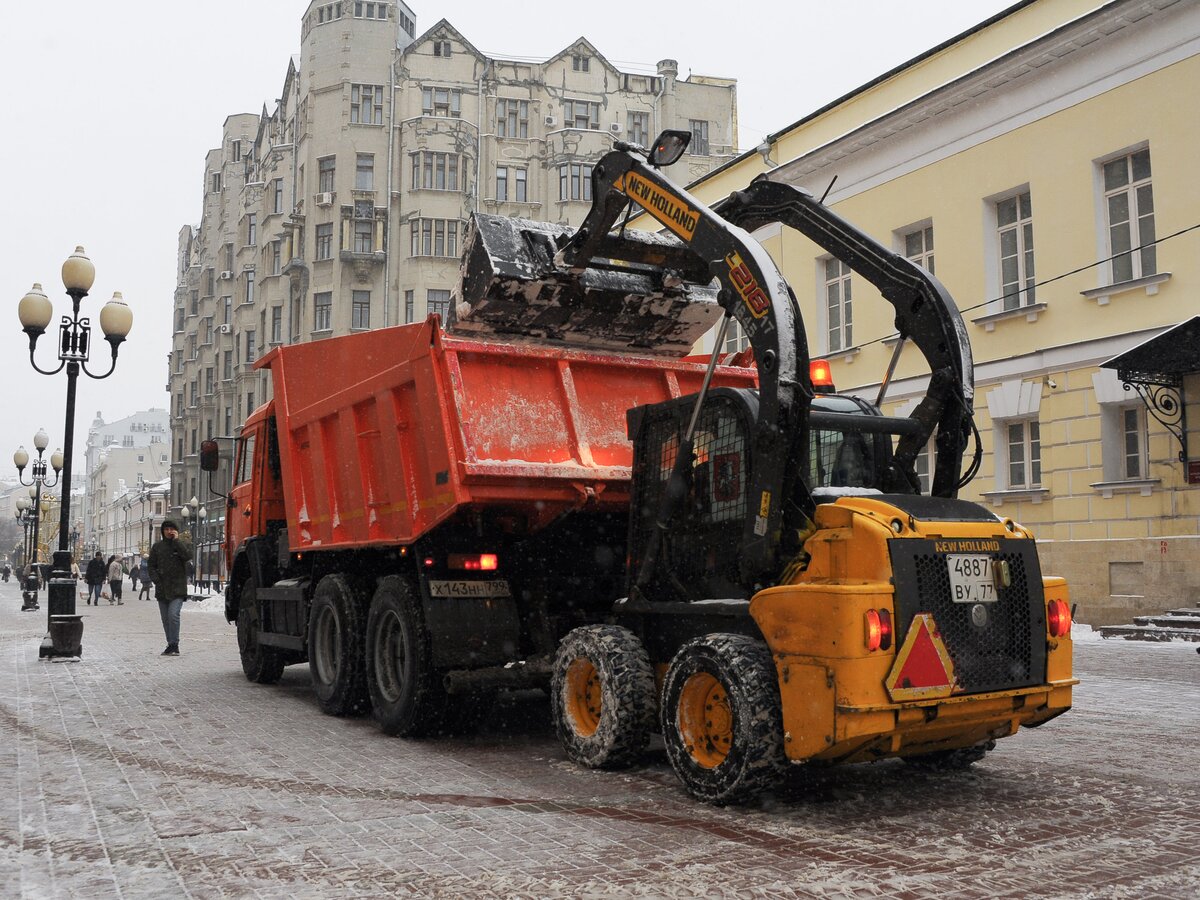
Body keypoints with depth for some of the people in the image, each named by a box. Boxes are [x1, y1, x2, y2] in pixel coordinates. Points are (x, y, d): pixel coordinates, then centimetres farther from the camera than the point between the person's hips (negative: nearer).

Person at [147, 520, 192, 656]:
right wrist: (156, 579, -3)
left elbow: (188, 556, -18)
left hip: (178, 589, -4)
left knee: (173, 615, -19)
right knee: (165, 619, 9)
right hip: (162, 589, 4)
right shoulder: (157, 546, 10)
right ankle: (171, 645, 18)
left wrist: (177, 540, -14)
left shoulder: (183, 544, 3)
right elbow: (151, 566, 13)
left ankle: (174, 645, -13)